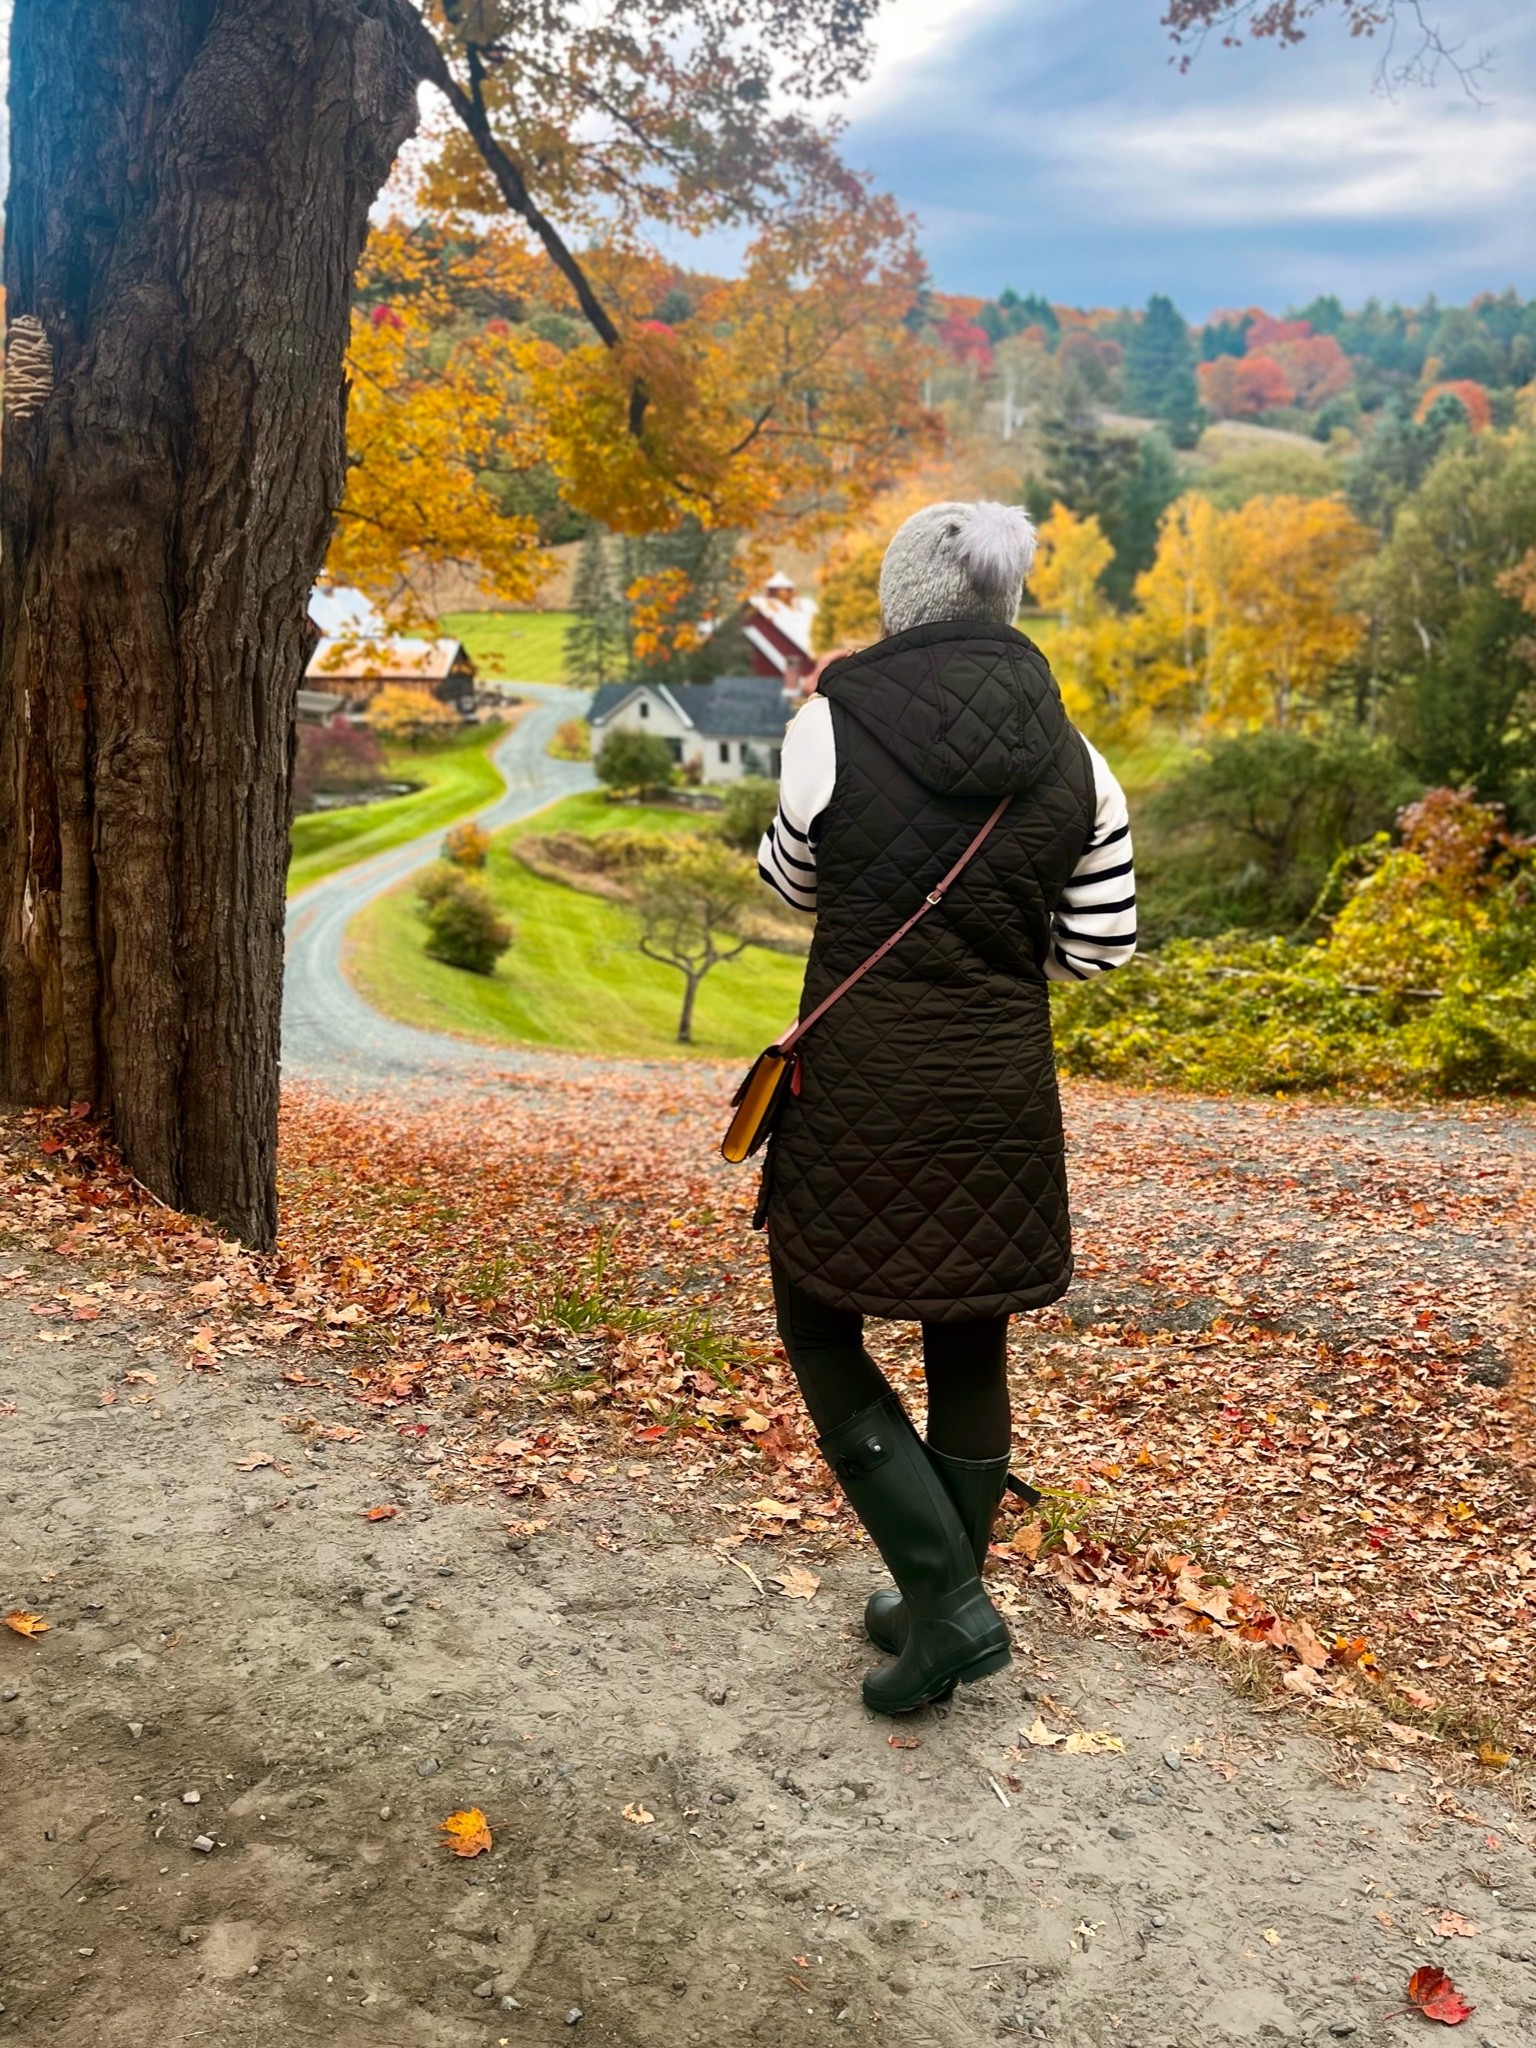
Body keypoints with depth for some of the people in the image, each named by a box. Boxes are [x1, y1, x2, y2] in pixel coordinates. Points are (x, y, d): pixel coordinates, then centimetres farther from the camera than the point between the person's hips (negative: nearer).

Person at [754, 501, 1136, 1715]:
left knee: (822, 1337, 14)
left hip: (859, 1085, -3)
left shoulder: (835, 726, -8)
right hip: (1004, 1092, 4)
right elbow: (1099, 949, 3)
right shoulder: (1073, 759, 0)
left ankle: (947, 1600, 5)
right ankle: (941, 1602, 31)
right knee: (971, 1353, 17)